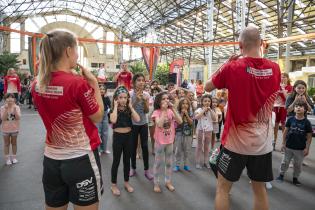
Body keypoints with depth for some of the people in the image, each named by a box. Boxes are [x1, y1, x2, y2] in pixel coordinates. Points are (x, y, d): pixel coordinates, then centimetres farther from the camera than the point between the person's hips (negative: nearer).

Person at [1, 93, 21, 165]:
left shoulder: (16, 107, -8)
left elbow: (18, 118, -17)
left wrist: (15, 109, -27)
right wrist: (6, 109, -27)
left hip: (14, 128, 0)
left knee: (14, 143, 13)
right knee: (7, 144, 11)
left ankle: (14, 157, 27)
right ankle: (7, 158, 22)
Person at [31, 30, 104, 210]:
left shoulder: (37, 85, 0)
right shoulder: (78, 83, -20)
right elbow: (98, 117, -8)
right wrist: (94, 83, -6)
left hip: (51, 159, 7)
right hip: (81, 159, -6)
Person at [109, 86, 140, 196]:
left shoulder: (129, 109, 2)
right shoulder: (113, 110, -7)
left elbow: (137, 119, -14)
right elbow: (113, 120, -29)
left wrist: (130, 106, -10)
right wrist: (116, 106, -20)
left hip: (128, 136, 4)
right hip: (118, 136, -3)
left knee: (127, 161, 14)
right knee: (116, 161, 6)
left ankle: (126, 182, 29)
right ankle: (113, 184, 21)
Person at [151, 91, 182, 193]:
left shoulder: (171, 111, -1)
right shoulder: (156, 112, -14)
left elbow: (180, 121, -13)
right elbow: (159, 124, -29)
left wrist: (173, 109, -17)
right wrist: (164, 110, -26)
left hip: (170, 141, 4)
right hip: (160, 141, -4)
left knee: (169, 163, 16)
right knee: (158, 163, 10)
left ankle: (168, 182, 32)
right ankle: (156, 183, 24)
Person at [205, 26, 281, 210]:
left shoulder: (232, 67, -14)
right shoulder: (275, 69, -3)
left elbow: (208, 87, 1)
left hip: (236, 141, -3)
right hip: (263, 142, 4)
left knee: (223, 188, 13)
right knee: (260, 189, 19)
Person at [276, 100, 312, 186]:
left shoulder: (306, 122, -11)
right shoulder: (290, 119, -8)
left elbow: (309, 136, -5)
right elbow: (285, 132, -1)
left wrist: (307, 148, -7)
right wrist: (283, 143, 0)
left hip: (300, 148, -1)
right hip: (288, 146, 1)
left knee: (298, 164, 14)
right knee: (285, 162, 14)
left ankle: (295, 178, 31)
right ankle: (281, 174, 32)